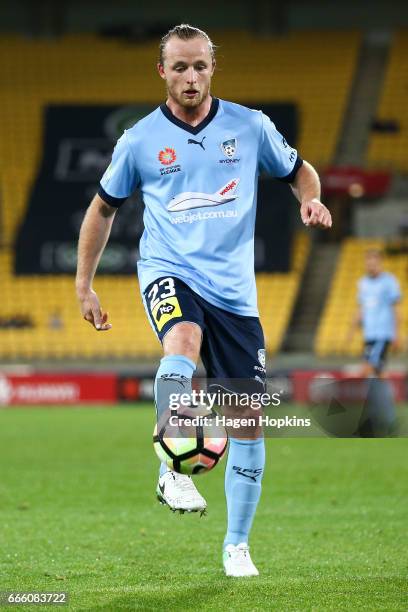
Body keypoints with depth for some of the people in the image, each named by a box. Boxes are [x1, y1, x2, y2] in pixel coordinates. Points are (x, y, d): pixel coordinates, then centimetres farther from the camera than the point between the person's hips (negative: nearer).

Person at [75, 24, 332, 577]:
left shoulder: (249, 126, 3)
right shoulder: (140, 140, 2)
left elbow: (298, 170, 18)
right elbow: (104, 207, 15)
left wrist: (311, 201, -5)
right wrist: (84, 285, 13)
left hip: (234, 290, 2)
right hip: (169, 273, -2)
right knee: (182, 344, -38)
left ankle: (237, 546, 15)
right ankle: (174, 472, -29)